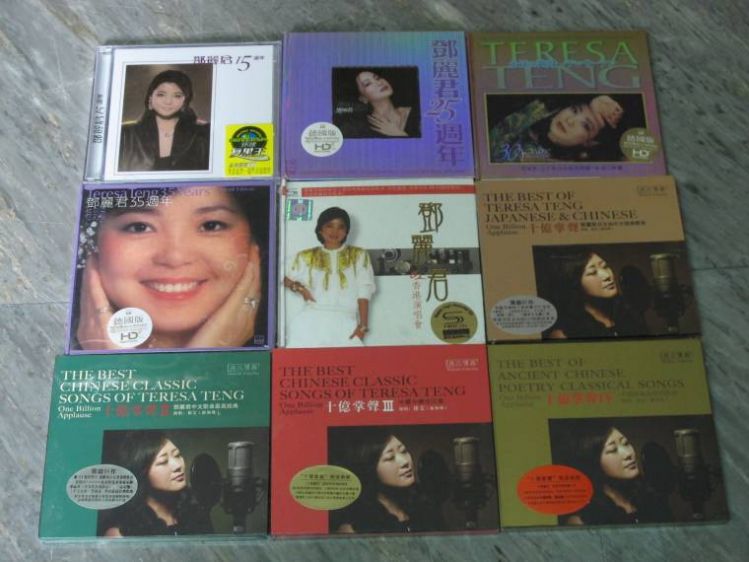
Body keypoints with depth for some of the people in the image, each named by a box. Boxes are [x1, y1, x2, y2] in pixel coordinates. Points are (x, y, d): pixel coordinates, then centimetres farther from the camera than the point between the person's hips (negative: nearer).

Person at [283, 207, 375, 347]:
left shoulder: (359, 255, 13)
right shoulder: (306, 256, 16)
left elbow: (364, 292, 7)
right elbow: (287, 279, 25)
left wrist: (363, 325, -1)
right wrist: (299, 288, 5)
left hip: (345, 321, -1)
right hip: (313, 320, 1)